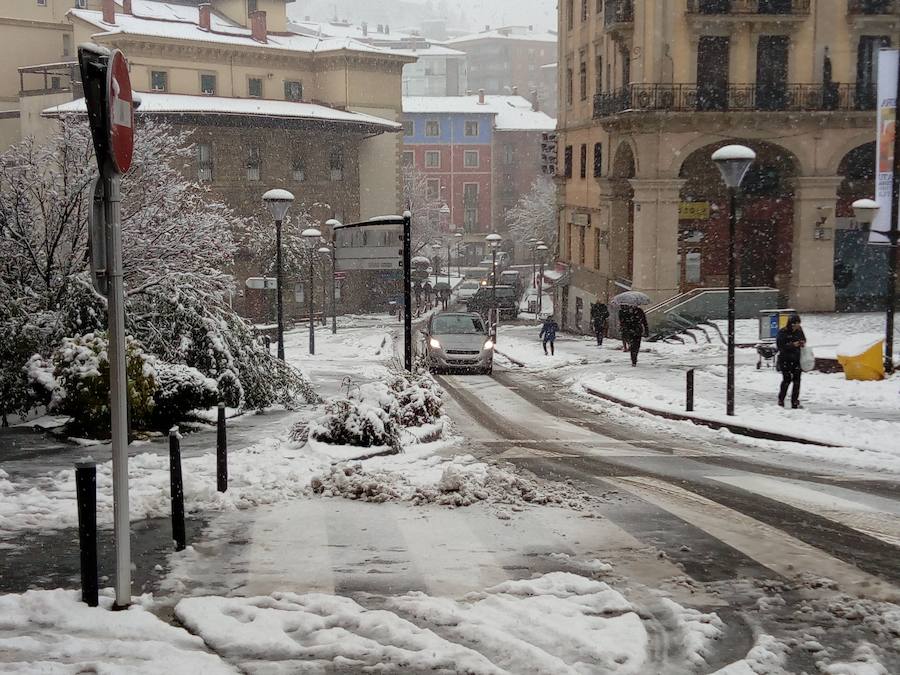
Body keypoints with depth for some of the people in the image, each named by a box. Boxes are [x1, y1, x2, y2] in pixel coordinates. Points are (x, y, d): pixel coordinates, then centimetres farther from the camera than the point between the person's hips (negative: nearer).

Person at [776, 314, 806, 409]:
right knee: (787, 380, -6)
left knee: (797, 380, 2)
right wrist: (792, 345, -25)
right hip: (785, 360, -5)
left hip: (797, 359, 5)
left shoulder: (799, 331, 4)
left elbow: (804, 339, 21)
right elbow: (780, 345, -16)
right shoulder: (783, 332, -12)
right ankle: (780, 400, 11)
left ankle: (795, 402, 9)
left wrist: (803, 343, -2)